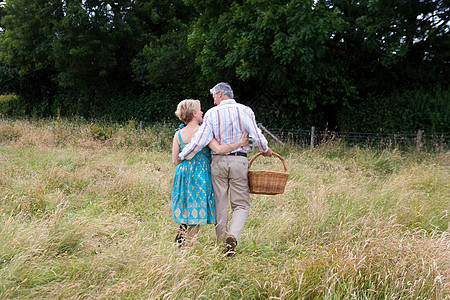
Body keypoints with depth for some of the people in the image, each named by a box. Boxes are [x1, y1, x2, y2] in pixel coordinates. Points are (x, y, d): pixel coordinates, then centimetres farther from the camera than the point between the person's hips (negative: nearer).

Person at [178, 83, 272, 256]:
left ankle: (221, 244, 13)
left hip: (218, 161, 1)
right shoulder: (245, 110, 0)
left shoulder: (212, 113, 0)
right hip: (239, 161, 0)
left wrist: (182, 156, 4)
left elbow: (200, 141, -8)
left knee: (220, 205, 11)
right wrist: (265, 150, 15)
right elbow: (256, 136, -5)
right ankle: (233, 236, -18)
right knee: (241, 204, 6)